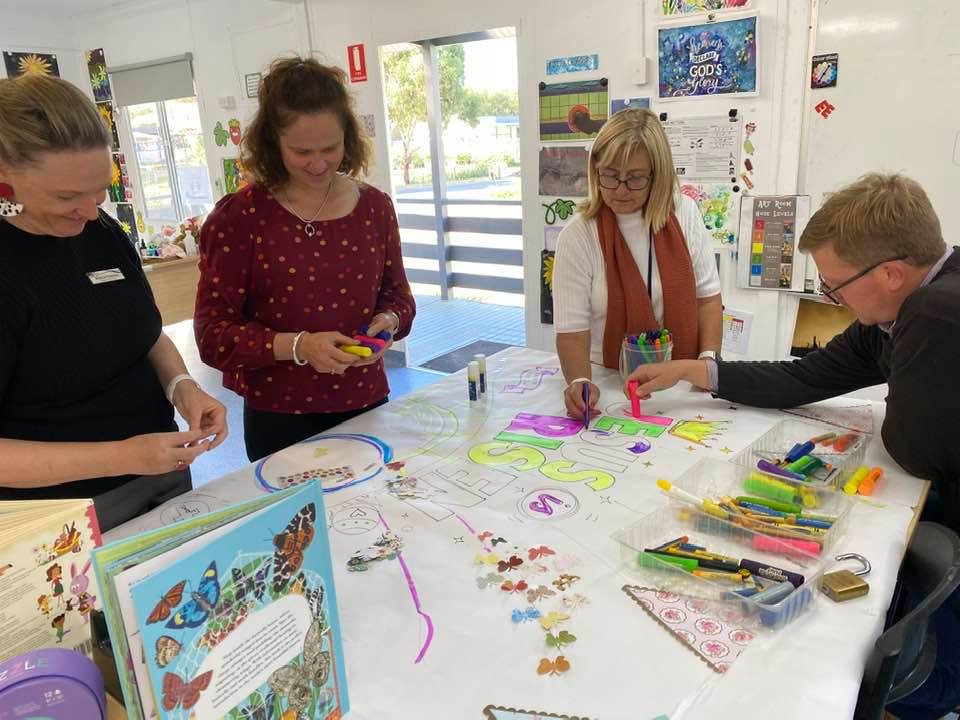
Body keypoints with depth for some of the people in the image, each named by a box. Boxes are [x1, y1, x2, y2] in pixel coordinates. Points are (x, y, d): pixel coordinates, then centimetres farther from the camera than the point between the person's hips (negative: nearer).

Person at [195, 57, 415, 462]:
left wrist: (387, 320, -13)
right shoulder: (237, 219, -12)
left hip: (366, 408, 4)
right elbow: (212, 335, -12)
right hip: (280, 421, -3)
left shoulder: (374, 207, -1)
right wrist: (297, 346, -26)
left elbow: (397, 294, 9)